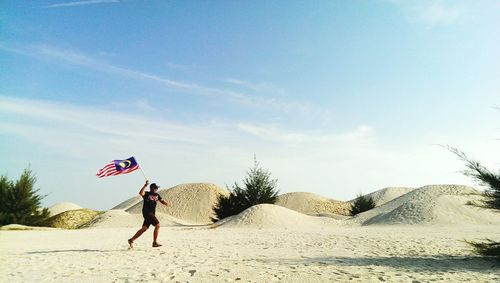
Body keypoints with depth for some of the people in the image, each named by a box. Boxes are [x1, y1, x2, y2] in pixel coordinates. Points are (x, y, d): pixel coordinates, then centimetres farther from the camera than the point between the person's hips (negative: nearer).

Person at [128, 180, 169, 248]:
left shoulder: (157, 195, 14)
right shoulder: (146, 194, -6)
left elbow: (161, 201, 15)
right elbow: (140, 193, -25)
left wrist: (165, 203, -7)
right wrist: (145, 186, -36)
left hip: (151, 214, 8)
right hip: (147, 212, -8)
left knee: (144, 228, 9)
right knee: (157, 225, -13)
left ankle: (131, 240, 18)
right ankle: (155, 242, -8)